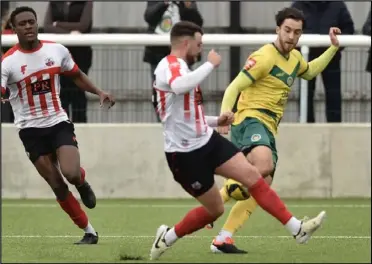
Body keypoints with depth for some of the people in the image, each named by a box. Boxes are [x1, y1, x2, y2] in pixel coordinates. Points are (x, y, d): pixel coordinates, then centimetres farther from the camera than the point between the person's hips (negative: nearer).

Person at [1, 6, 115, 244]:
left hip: (58, 123, 1)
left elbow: (76, 75, 17)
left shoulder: (57, 51, 0)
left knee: (71, 173, -22)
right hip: (31, 129, -1)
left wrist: (99, 92, 5)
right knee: (58, 187, -3)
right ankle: (89, 232, 11)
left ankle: (83, 183, 16)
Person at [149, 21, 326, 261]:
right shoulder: (169, 66, -16)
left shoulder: (179, 68, 16)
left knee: (252, 175, -4)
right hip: (185, 154, -9)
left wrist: (216, 121, 12)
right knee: (215, 209, 1)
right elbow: (181, 86, -42)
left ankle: (297, 229, -5)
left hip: (207, 141, 9)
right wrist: (211, 64, -28)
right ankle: (168, 236, 23)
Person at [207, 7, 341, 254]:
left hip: (268, 130, 9)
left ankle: (223, 239, 1)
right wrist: (225, 114, -30)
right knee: (263, 166, -36)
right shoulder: (265, 57, -10)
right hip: (251, 120, -9)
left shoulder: (294, 58, 18)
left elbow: (309, 72, 42)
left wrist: (333, 49, 32)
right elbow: (234, 87, -13)